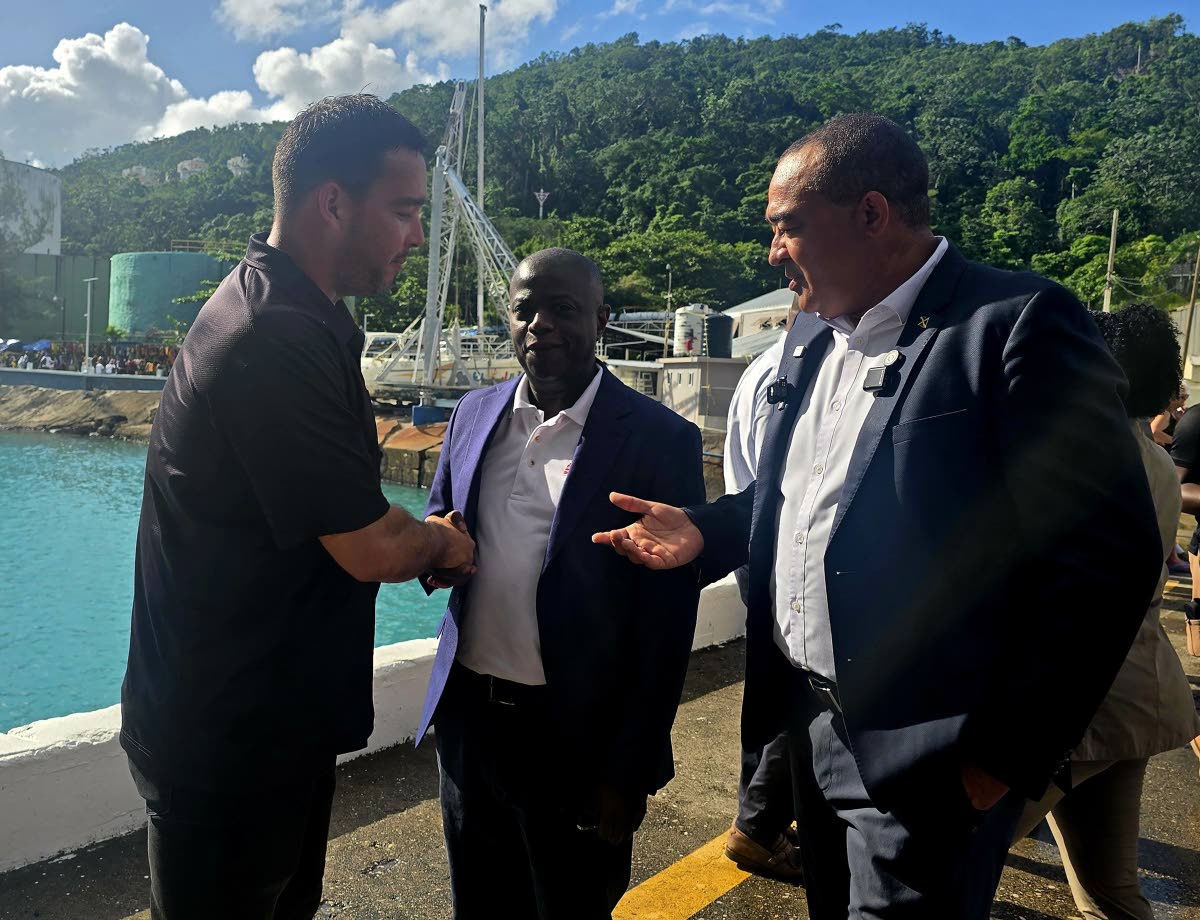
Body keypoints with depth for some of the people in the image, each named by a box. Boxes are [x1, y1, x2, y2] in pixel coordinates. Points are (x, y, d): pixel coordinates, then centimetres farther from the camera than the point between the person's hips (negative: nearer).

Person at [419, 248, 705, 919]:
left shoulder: (660, 440, -12)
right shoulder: (475, 413, 4)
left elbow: (666, 625, -11)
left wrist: (630, 773, -10)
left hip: (577, 736, -4)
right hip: (468, 714, 5)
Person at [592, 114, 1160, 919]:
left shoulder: (1018, 327, -17)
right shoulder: (814, 331, 7)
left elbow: (1105, 558, -18)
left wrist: (1009, 754, -15)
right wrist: (704, 532, 1)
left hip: (921, 755, -7)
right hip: (809, 718, 8)